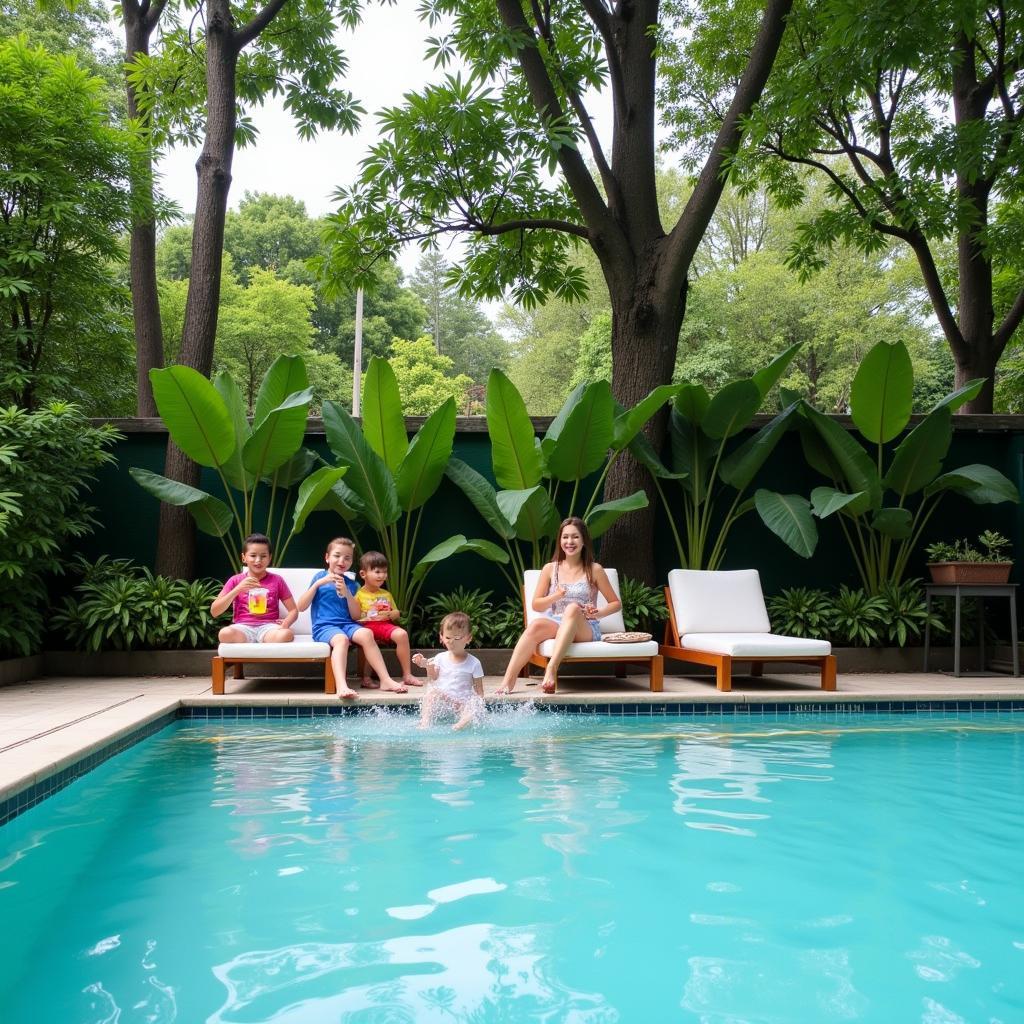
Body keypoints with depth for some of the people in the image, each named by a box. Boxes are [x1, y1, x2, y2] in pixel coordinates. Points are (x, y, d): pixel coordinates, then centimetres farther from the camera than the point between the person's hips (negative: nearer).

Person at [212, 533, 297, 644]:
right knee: (225, 634, -36)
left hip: (268, 627, 0)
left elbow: (293, 610, 10)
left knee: (287, 634, -36)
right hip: (243, 628, 0)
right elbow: (214, 612, 1)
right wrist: (237, 589, -12)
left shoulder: (276, 580, 10)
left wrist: (285, 624, -14)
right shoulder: (236, 580, 9)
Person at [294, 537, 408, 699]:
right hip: (324, 625, -3)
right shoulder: (320, 577, 9)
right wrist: (318, 583, -8)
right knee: (341, 639, -36)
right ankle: (342, 686, -55)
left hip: (347, 624, 3)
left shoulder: (351, 584, 16)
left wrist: (346, 593, -7)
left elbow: (356, 616, 7)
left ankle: (386, 680, -28)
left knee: (366, 634, -28)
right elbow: (300, 607, 1)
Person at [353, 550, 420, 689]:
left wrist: (389, 615, 0)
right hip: (367, 626, -4)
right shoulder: (359, 594, 3)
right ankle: (366, 677, -27)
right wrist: (365, 618, -21)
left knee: (402, 634, -25)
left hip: (385, 625, 4)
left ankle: (407, 674, -17)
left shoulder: (386, 595, 21)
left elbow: (397, 614, 22)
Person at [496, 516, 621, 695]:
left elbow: (616, 603, 9)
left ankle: (551, 668, -46)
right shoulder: (550, 569, 8)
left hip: (586, 629, -2)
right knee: (536, 625, -33)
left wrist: (598, 613, -11)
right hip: (556, 624, 2)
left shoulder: (594, 570, 3)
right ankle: (508, 680, -40)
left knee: (573, 608, -35)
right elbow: (536, 605, 9)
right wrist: (555, 596, -11)